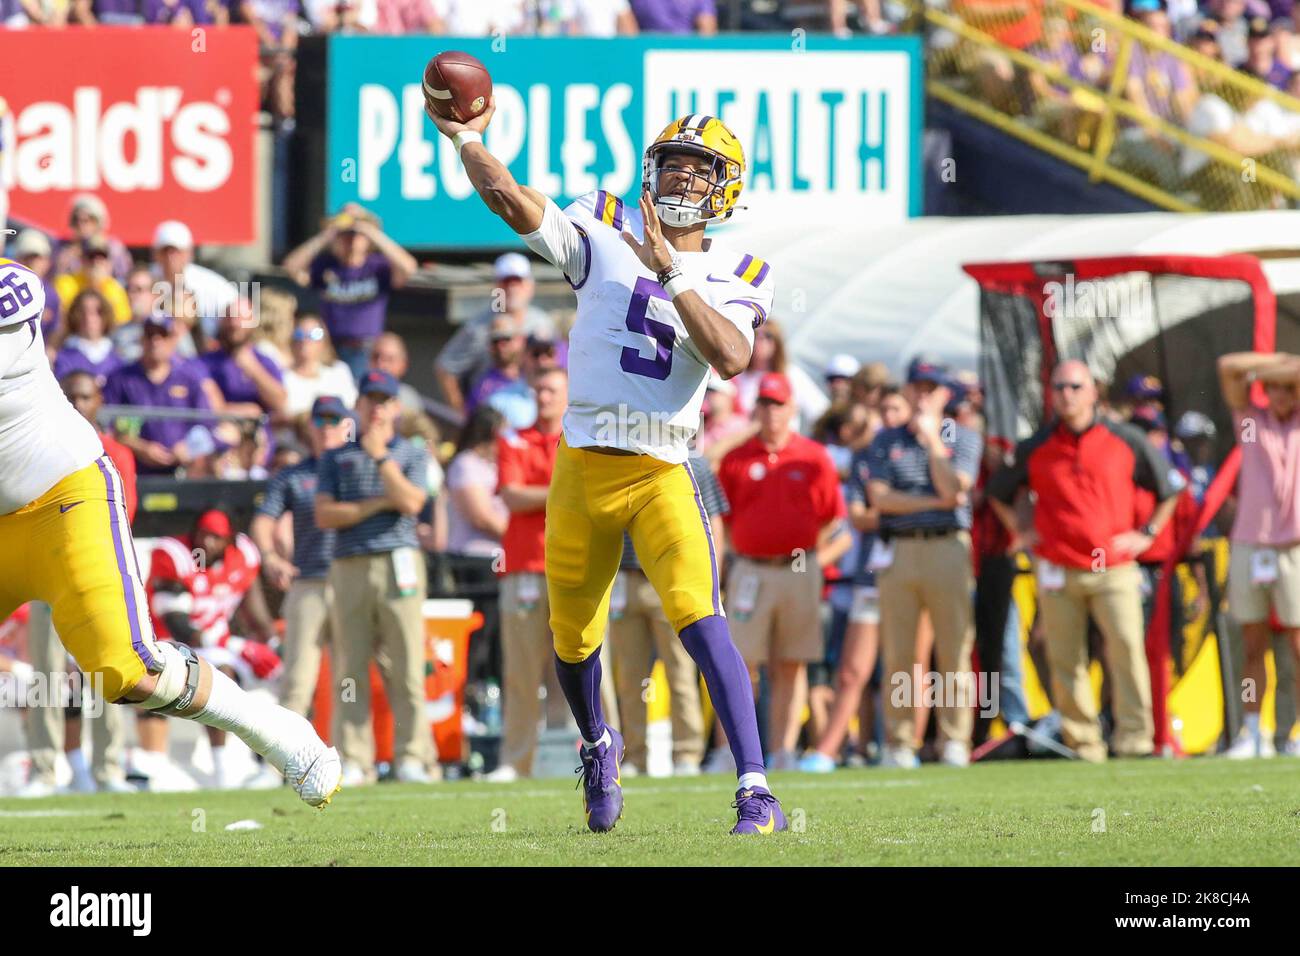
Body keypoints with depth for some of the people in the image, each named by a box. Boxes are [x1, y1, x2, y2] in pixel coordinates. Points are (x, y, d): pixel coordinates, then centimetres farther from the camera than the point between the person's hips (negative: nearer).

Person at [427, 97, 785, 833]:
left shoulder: (738, 277, 4)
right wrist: (466, 139, -10)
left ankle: (756, 792, -26)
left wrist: (670, 273, -19)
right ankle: (598, 746, 45)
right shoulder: (605, 233, 6)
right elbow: (513, 201, -5)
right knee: (573, 638, 14)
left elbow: (731, 358, -15)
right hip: (582, 468, 2)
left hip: (661, 475, -2)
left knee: (700, 620, -21)